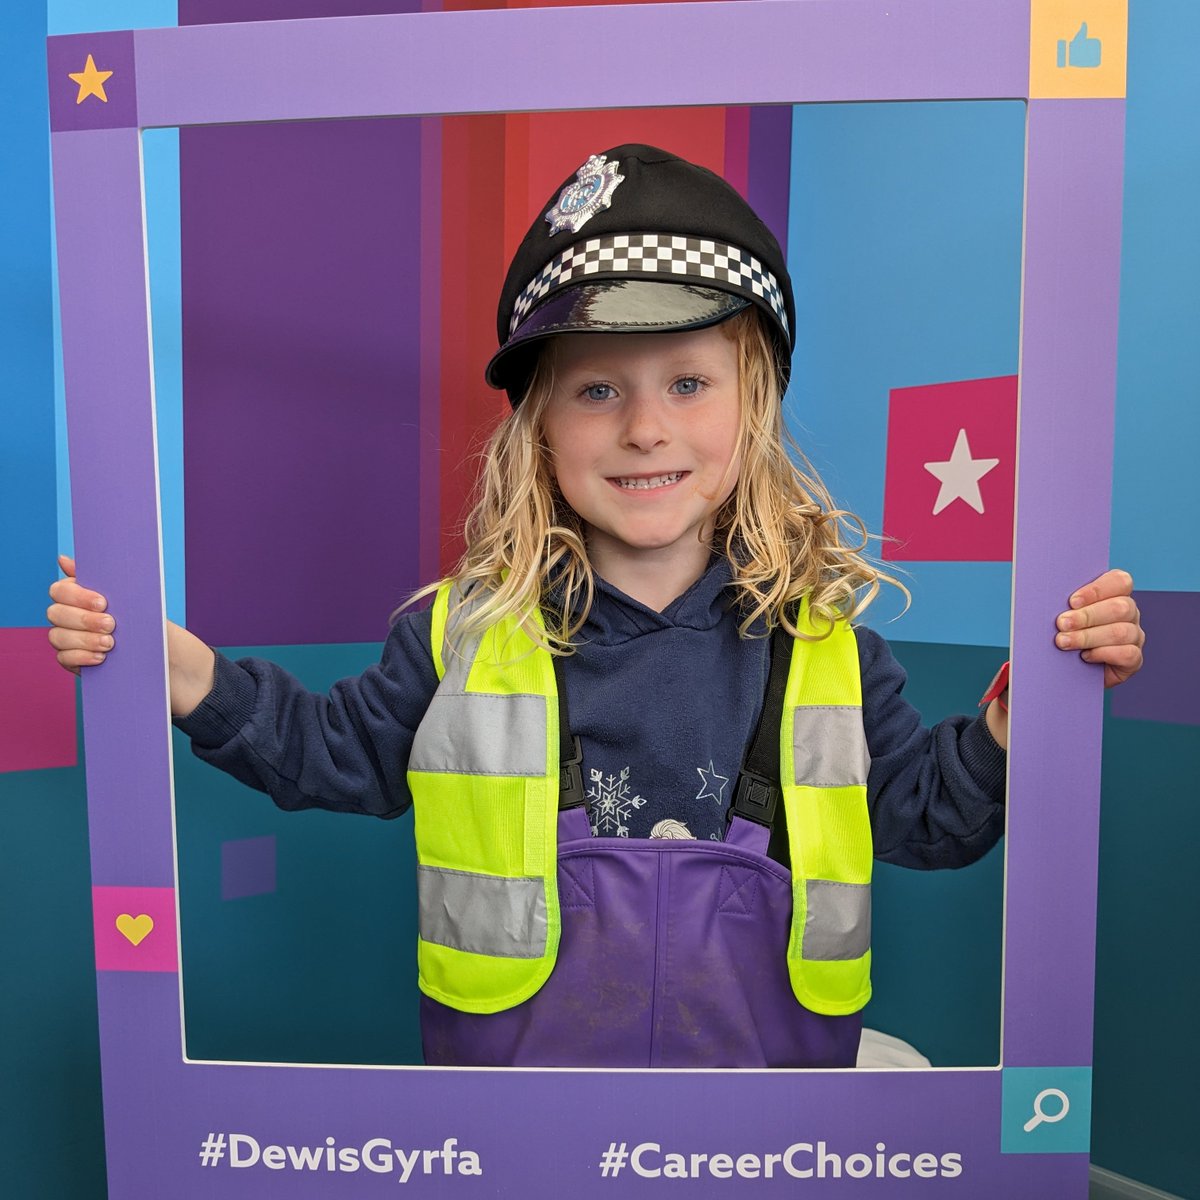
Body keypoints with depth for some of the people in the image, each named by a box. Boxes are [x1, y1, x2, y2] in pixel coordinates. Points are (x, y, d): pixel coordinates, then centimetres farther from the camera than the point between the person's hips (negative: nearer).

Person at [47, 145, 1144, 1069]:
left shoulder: (826, 635, -9)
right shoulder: (466, 629, -11)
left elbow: (927, 815, 1)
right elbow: (338, 756, 2)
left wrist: (1023, 707, -16)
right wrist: (182, 667, -11)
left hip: (768, 1057, 1)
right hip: (512, 1061, 0)